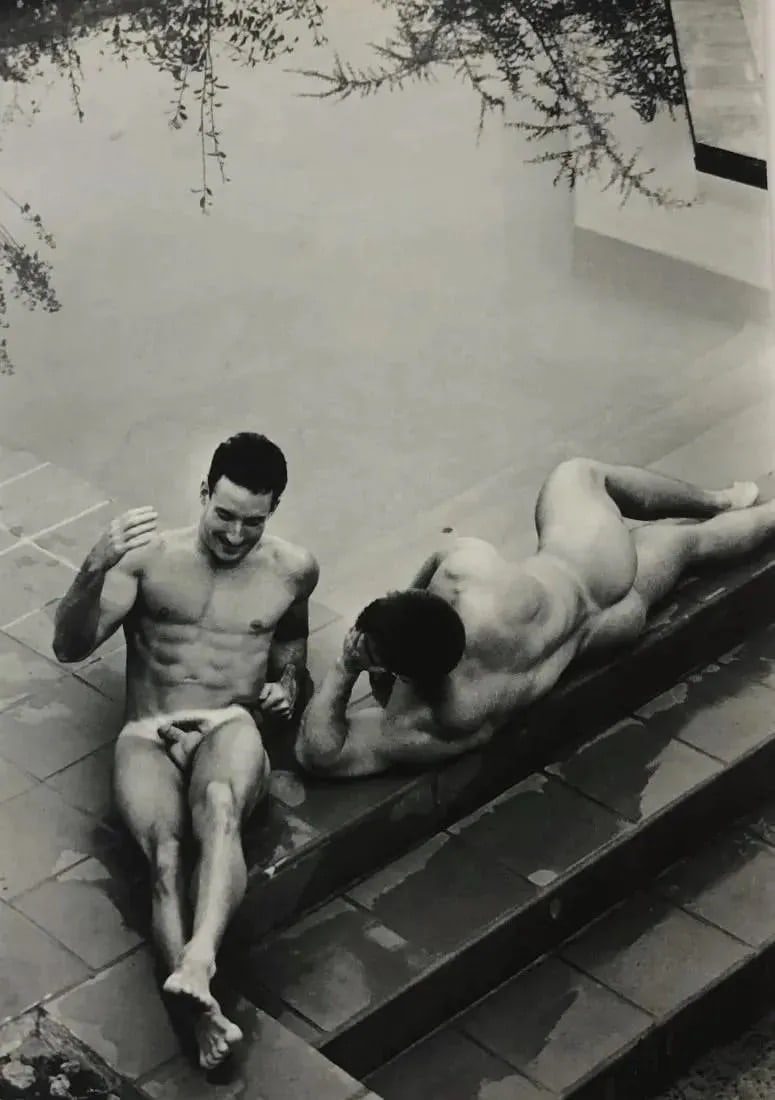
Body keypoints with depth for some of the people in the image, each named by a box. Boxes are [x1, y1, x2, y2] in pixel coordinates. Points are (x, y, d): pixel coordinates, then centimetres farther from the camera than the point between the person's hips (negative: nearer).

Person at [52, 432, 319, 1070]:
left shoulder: (292, 570, 15)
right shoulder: (150, 557, 8)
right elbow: (70, 647, -2)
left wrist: (290, 686, 11)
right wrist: (96, 568, -21)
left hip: (232, 729, 0)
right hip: (148, 737, 0)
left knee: (219, 808, -40)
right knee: (165, 852, -35)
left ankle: (196, 964, -62)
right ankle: (205, 1013, -51)